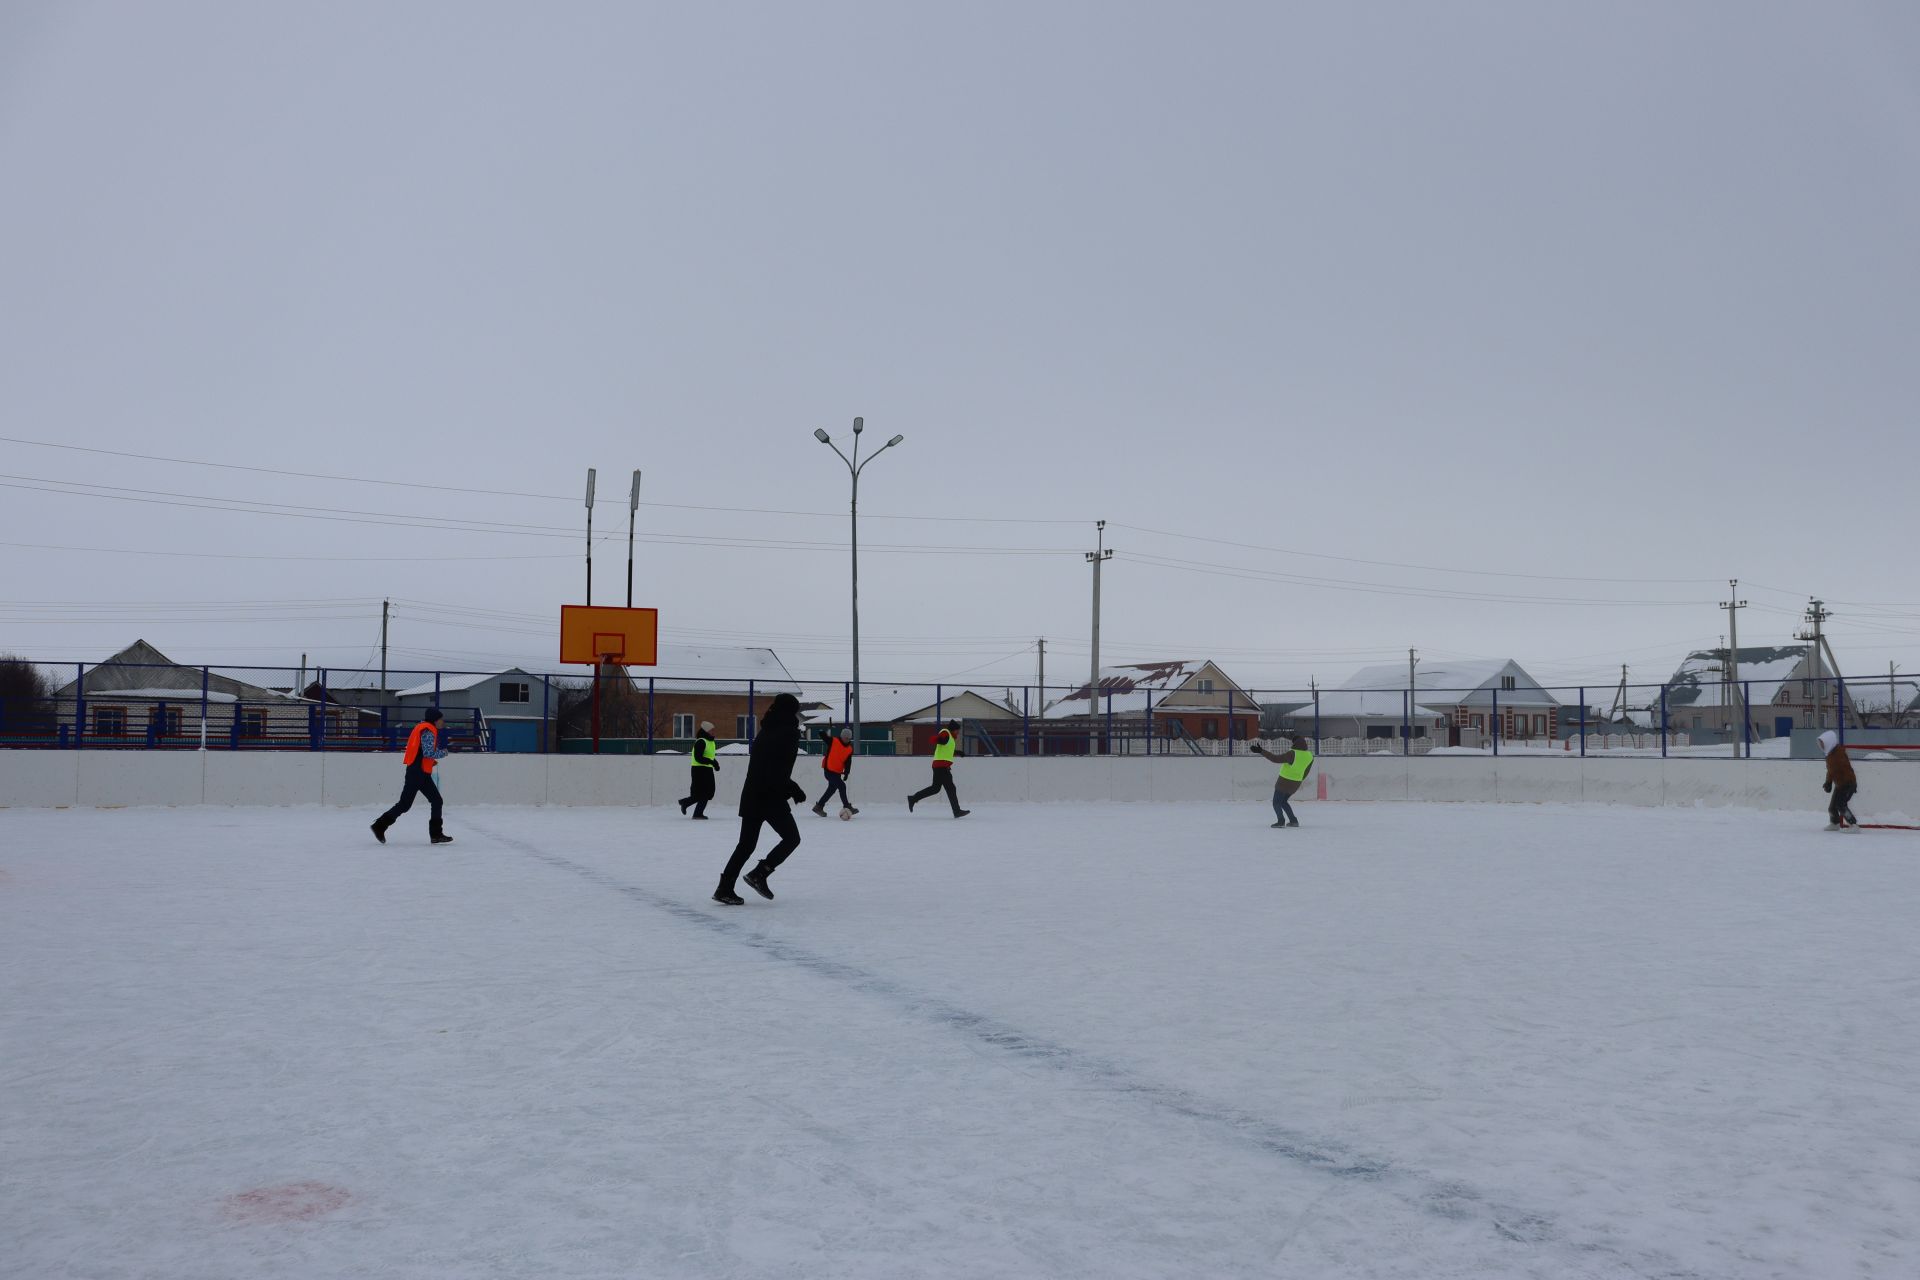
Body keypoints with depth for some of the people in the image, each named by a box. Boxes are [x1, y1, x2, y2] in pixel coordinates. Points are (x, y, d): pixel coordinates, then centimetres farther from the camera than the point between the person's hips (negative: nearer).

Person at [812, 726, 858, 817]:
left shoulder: (850, 748, 3)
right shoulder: (833, 741, -10)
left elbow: (848, 762, 2)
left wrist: (846, 772, -6)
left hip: (838, 772, 7)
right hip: (828, 769, -7)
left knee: (832, 789, 16)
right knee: (841, 786, -12)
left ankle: (819, 807, 30)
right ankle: (847, 807, -3)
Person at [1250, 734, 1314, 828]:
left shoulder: (1292, 754, -24)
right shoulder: (1309, 756, -4)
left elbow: (1276, 759, -26)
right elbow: (1305, 772, 9)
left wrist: (1261, 751, -25)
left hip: (1284, 782, -7)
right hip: (1295, 784, 7)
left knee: (1276, 802, 6)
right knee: (1283, 801, 24)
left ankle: (1281, 821, -11)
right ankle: (1293, 820, 19)